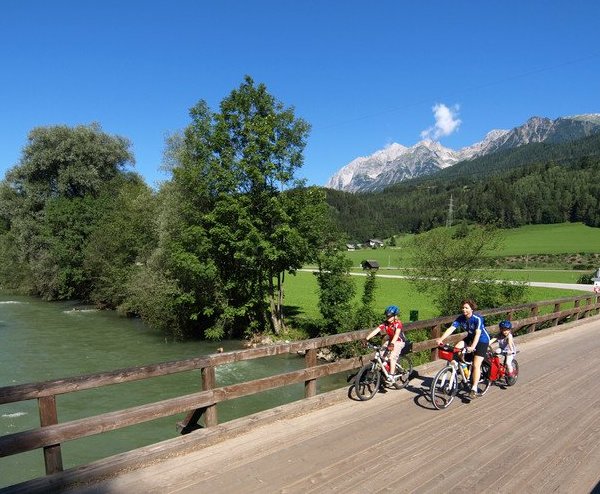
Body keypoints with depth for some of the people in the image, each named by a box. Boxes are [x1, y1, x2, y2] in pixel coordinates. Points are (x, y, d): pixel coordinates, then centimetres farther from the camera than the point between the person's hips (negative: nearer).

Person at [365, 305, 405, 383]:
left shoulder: (398, 323, -23)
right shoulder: (385, 323, -10)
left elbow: (397, 334, -39)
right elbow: (376, 330, -20)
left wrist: (392, 344, -55)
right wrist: (366, 339, -31)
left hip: (399, 342, -6)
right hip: (390, 340, 6)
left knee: (392, 357, -22)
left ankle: (392, 376, -14)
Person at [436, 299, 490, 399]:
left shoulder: (477, 319, -27)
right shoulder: (460, 318, -13)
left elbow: (478, 333, -37)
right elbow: (451, 328, -23)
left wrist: (472, 347, -51)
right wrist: (441, 339, -37)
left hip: (482, 340, -6)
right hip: (470, 338, 6)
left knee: (476, 365, -14)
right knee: (457, 347, -20)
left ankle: (474, 389, -8)